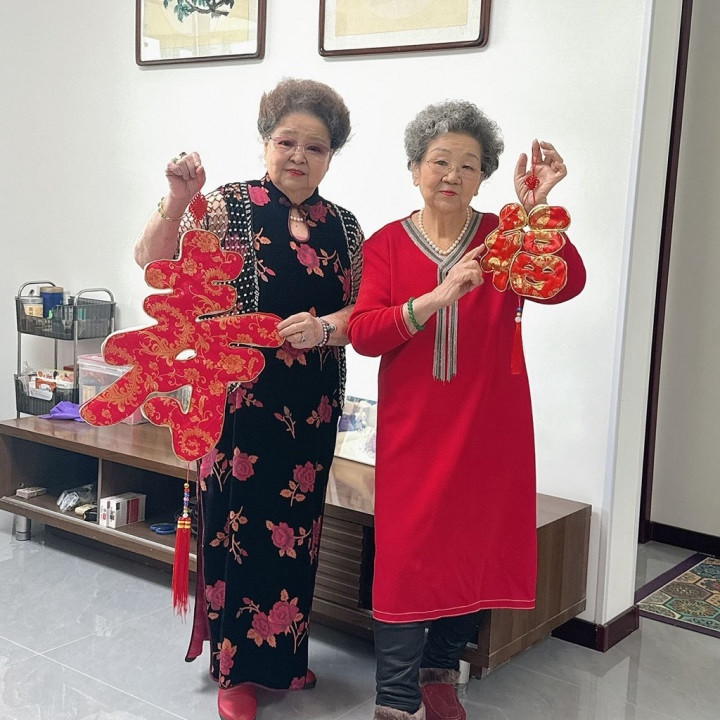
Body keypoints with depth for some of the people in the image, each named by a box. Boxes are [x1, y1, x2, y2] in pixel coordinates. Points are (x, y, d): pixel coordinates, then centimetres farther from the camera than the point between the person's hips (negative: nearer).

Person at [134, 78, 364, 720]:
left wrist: (324, 327, -15)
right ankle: (238, 668, 20)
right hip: (240, 395, -4)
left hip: (312, 404, 4)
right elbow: (155, 264, -12)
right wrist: (178, 200, -27)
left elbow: (360, 311, 6)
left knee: (296, 524, 13)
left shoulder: (344, 227, 9)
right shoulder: (231, 206, -3)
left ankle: (285, 655, 32)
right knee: (238, 523, 2)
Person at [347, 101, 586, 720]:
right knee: (406, 555, -1)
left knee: (475, 548, 11)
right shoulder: (386, 244, 0)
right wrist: (437, 298, -26)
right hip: (413, 429, -1)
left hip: (489, 429, 2)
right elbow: (363, 333, -12)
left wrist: (535, 208, -30)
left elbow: (566, 285, -17)